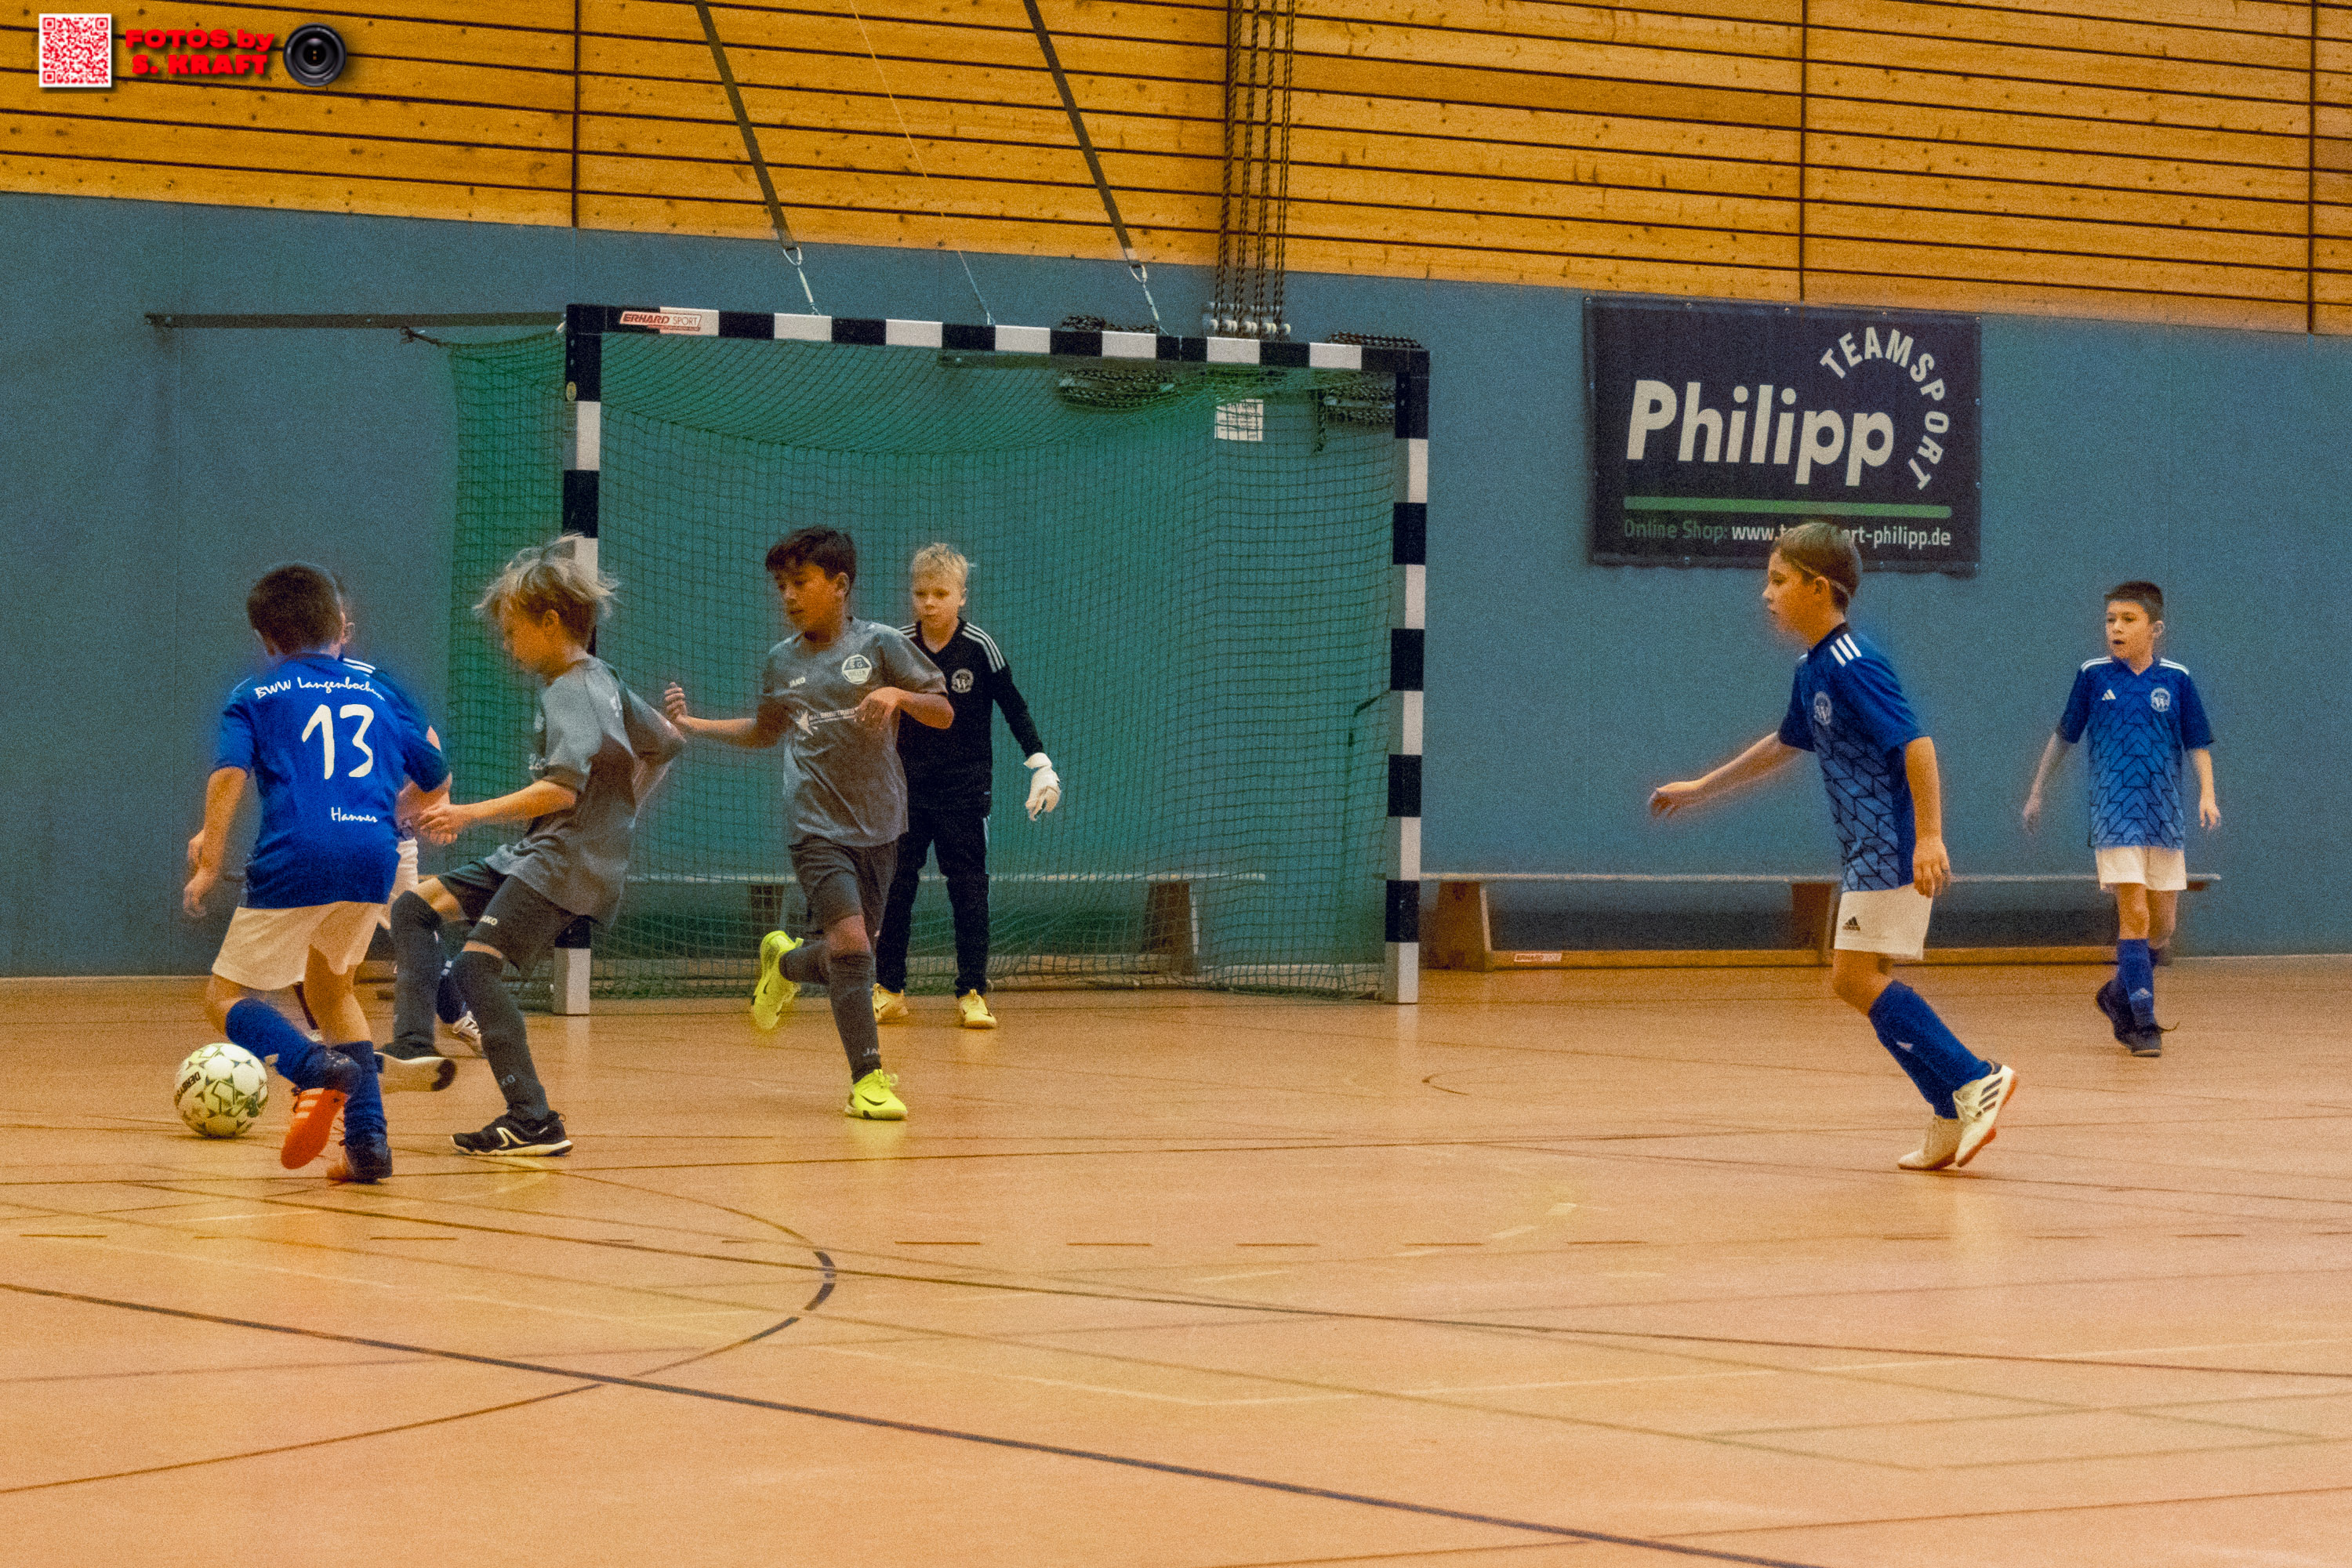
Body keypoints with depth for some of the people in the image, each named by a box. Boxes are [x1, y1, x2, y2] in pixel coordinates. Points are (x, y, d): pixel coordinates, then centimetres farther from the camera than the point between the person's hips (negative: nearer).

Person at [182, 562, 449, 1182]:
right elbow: (434, 777, 26)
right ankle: (367, 1141, 13)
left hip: (296, 858, -4)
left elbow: (229, 772, -7)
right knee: (330, 988, 27)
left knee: (226, 997, 7)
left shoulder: (257, 695, 10)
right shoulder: (377, 694, 20)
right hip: (376, 857, 4)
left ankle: (316, 1068, -23)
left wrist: (209, 859, -7)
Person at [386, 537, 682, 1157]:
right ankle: (413, 1047, -2)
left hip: (570, 860, -10)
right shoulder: (602, 681, 14)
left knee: (478, 963, -21)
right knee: (414, 908, 8)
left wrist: (470, 814, -27)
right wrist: (621, 814, 27)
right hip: (534, 854, 10)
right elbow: (665, 743, 26)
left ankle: (534, 1122, -22)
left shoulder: (570, 695, -15)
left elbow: (560, 790, -27)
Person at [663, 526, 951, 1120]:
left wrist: (899, 696, -20)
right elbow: (766, 731, 24)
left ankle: (786, 963, 44)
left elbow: (944, 714, -1)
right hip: (818, 826, 0)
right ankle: (868, 1078, -10)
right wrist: (692, 725, 14)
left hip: (877, 826, 0)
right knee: (851, 944, -17)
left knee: (848, 954, 9)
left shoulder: (880, 644, -3)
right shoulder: (781, 661, 6)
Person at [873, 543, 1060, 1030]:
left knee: (969, 889, 0)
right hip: (906, 784, 2)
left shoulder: (980, 648, -8)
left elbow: (1014, 709, 0)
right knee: (894, 885, 3)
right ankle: (889, 990, 10)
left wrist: (1041, 766, -5)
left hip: (964, 787, -2)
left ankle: (972, 993, 4)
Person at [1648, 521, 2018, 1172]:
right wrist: (1700, 788, 38)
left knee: (1857, 977, -12)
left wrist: (1929, 837, -29)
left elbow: (1915, 744, -23)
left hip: (1896, 847, -10)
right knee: (1862, 982, 9)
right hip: (1868, 850, 10)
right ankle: (1956, 1119, 9)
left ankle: (1974, 1082, -12)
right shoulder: (1813, 670, 14)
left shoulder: (1853, 664, -16)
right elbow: (1785, 744, 31)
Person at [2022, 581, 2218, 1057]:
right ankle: (2143, 1022, -12)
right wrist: (2037, 791, 18)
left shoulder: (2176, 679, 2)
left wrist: (2207, 793, -9)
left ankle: (2118, 995, 32)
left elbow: (2198, 743, 6)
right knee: (2134, 914, -14)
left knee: (2161, 925, 8)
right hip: (2116, 816, -2)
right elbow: (2064, 735, 13)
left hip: (2165, 816, 2)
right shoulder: (2093, 676, 2)